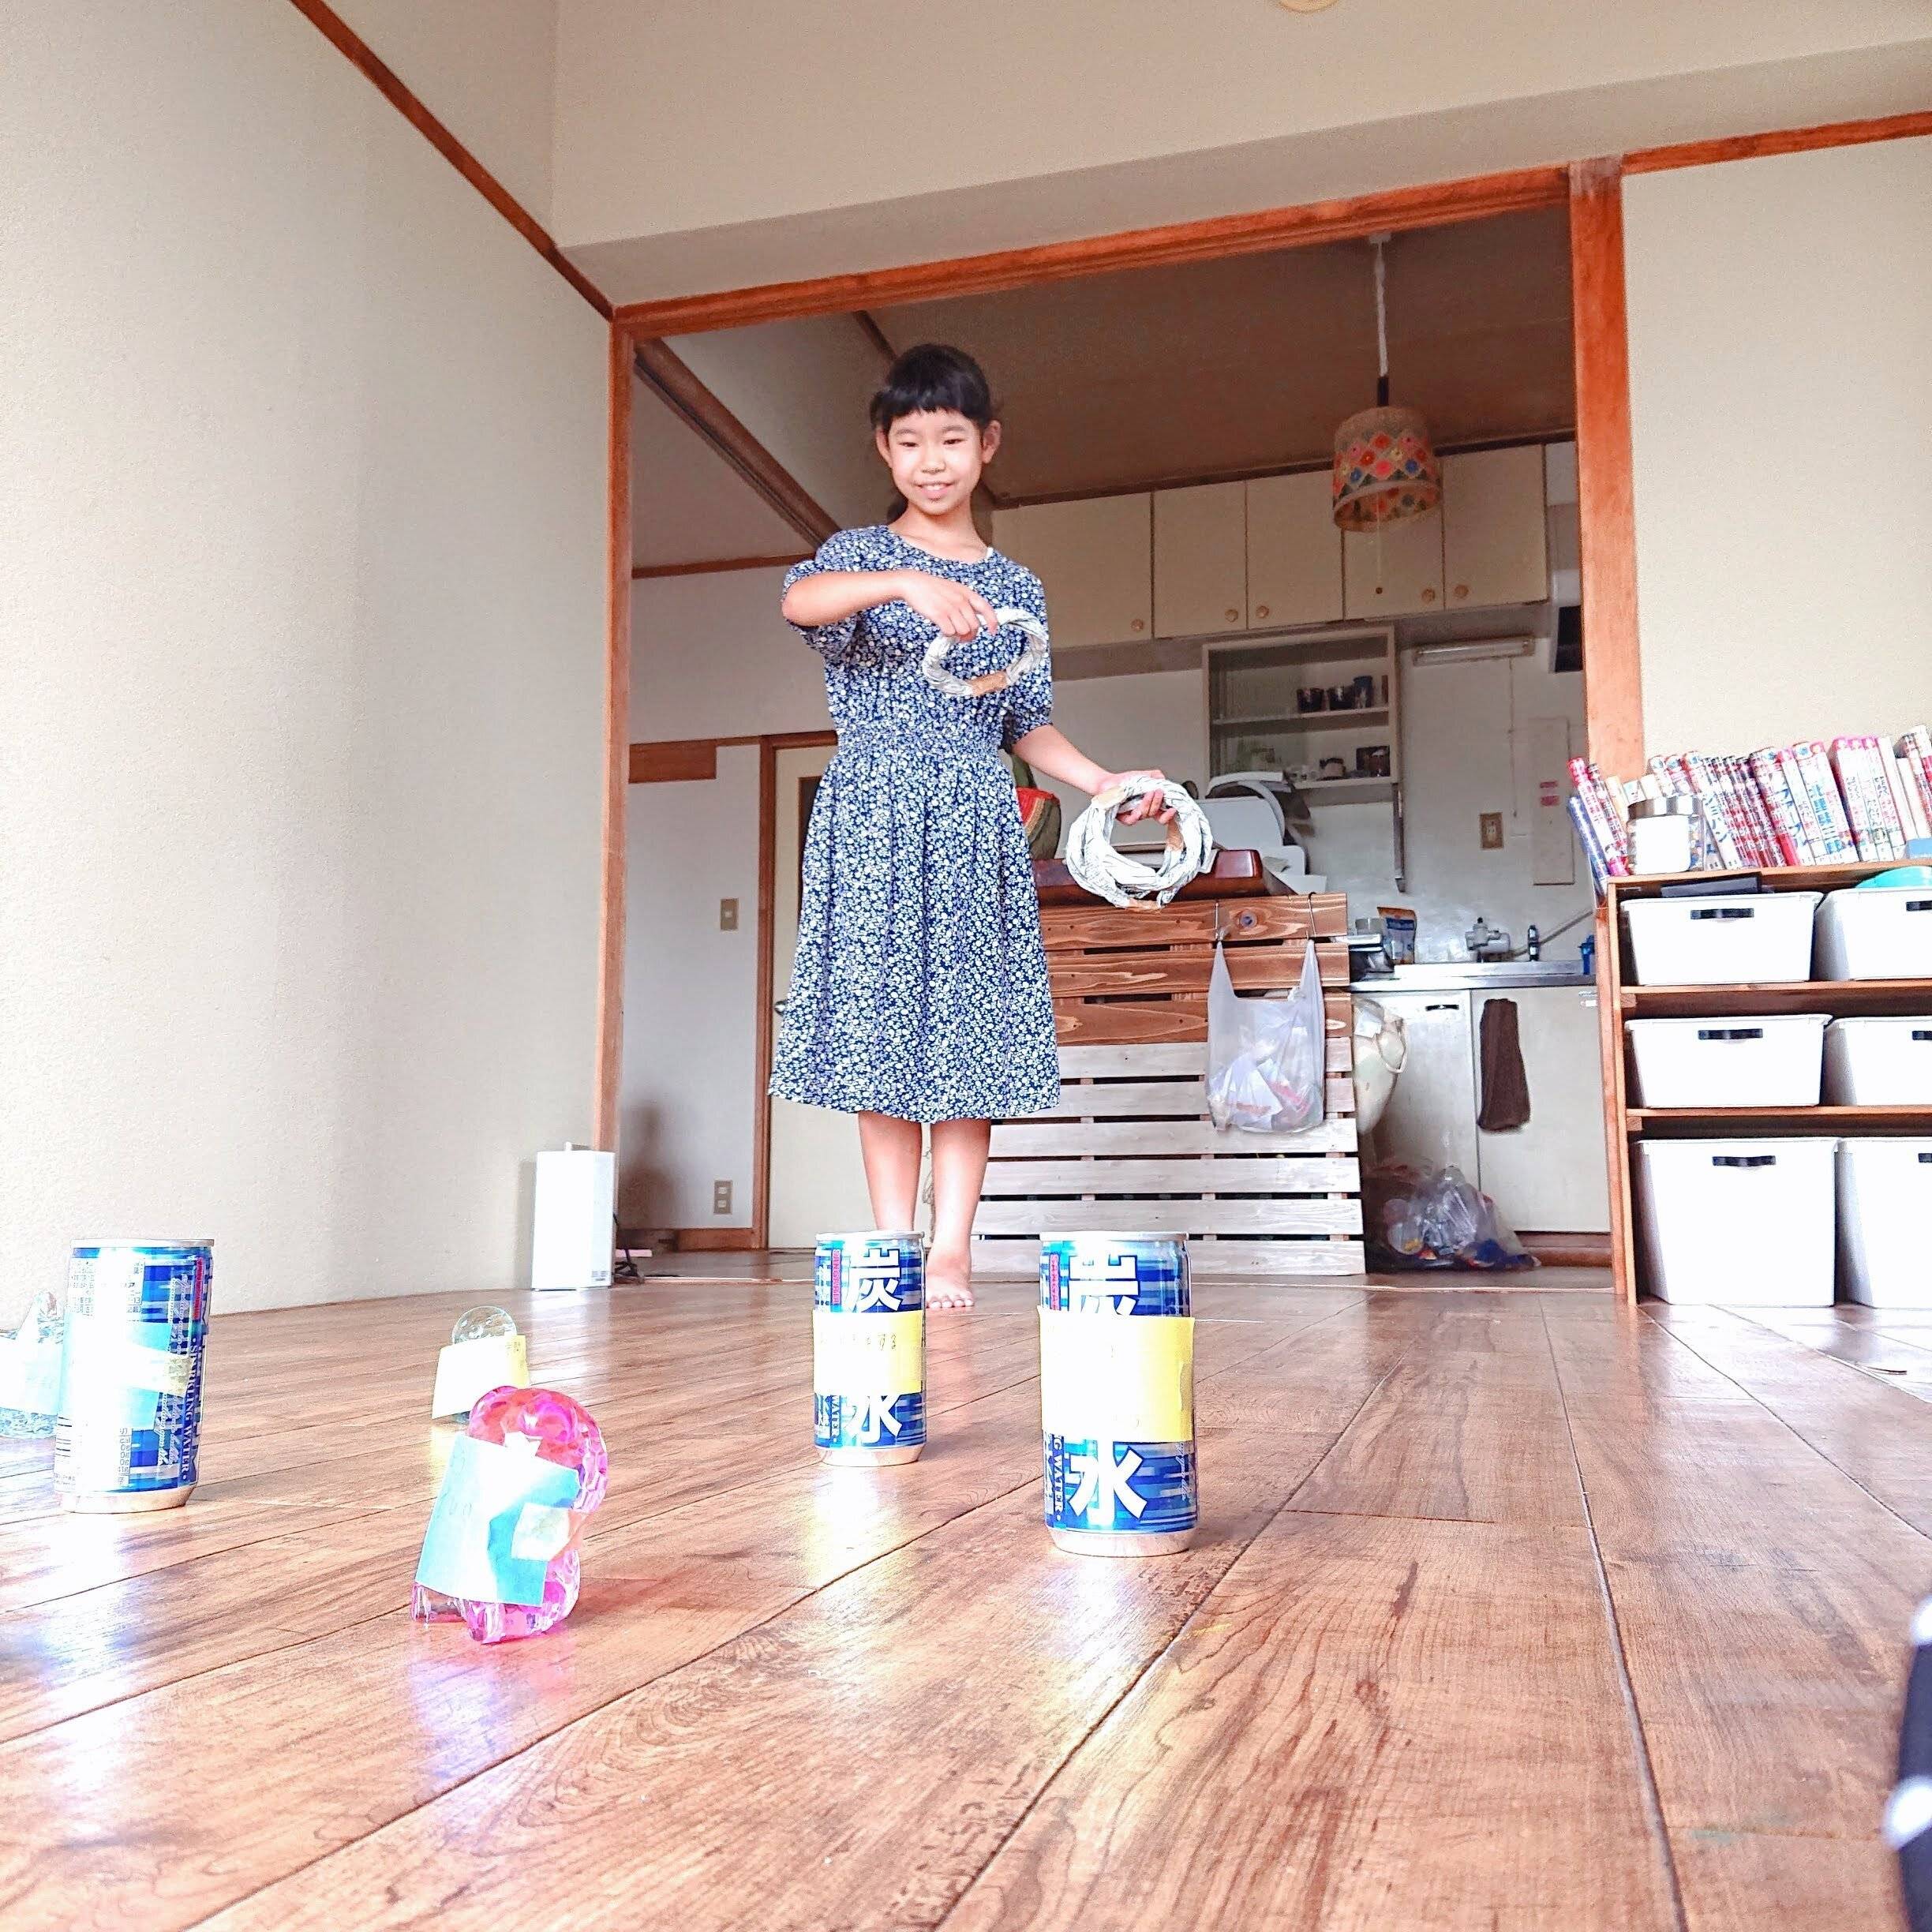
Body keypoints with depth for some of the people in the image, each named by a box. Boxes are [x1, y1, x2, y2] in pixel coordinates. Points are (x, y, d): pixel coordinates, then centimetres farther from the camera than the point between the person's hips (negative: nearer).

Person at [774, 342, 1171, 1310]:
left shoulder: (1014, 585, 16)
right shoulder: (861, 553, 8)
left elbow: (1028, 727, 17)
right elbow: (798, 601, -16)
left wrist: (1108, 783, 2)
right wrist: (907, 583, -33)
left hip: (975, 825, 2)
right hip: (874, 814, -1)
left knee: (968, 1034, -3)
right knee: (877, 1028, -3)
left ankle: (951, 1253, 1)